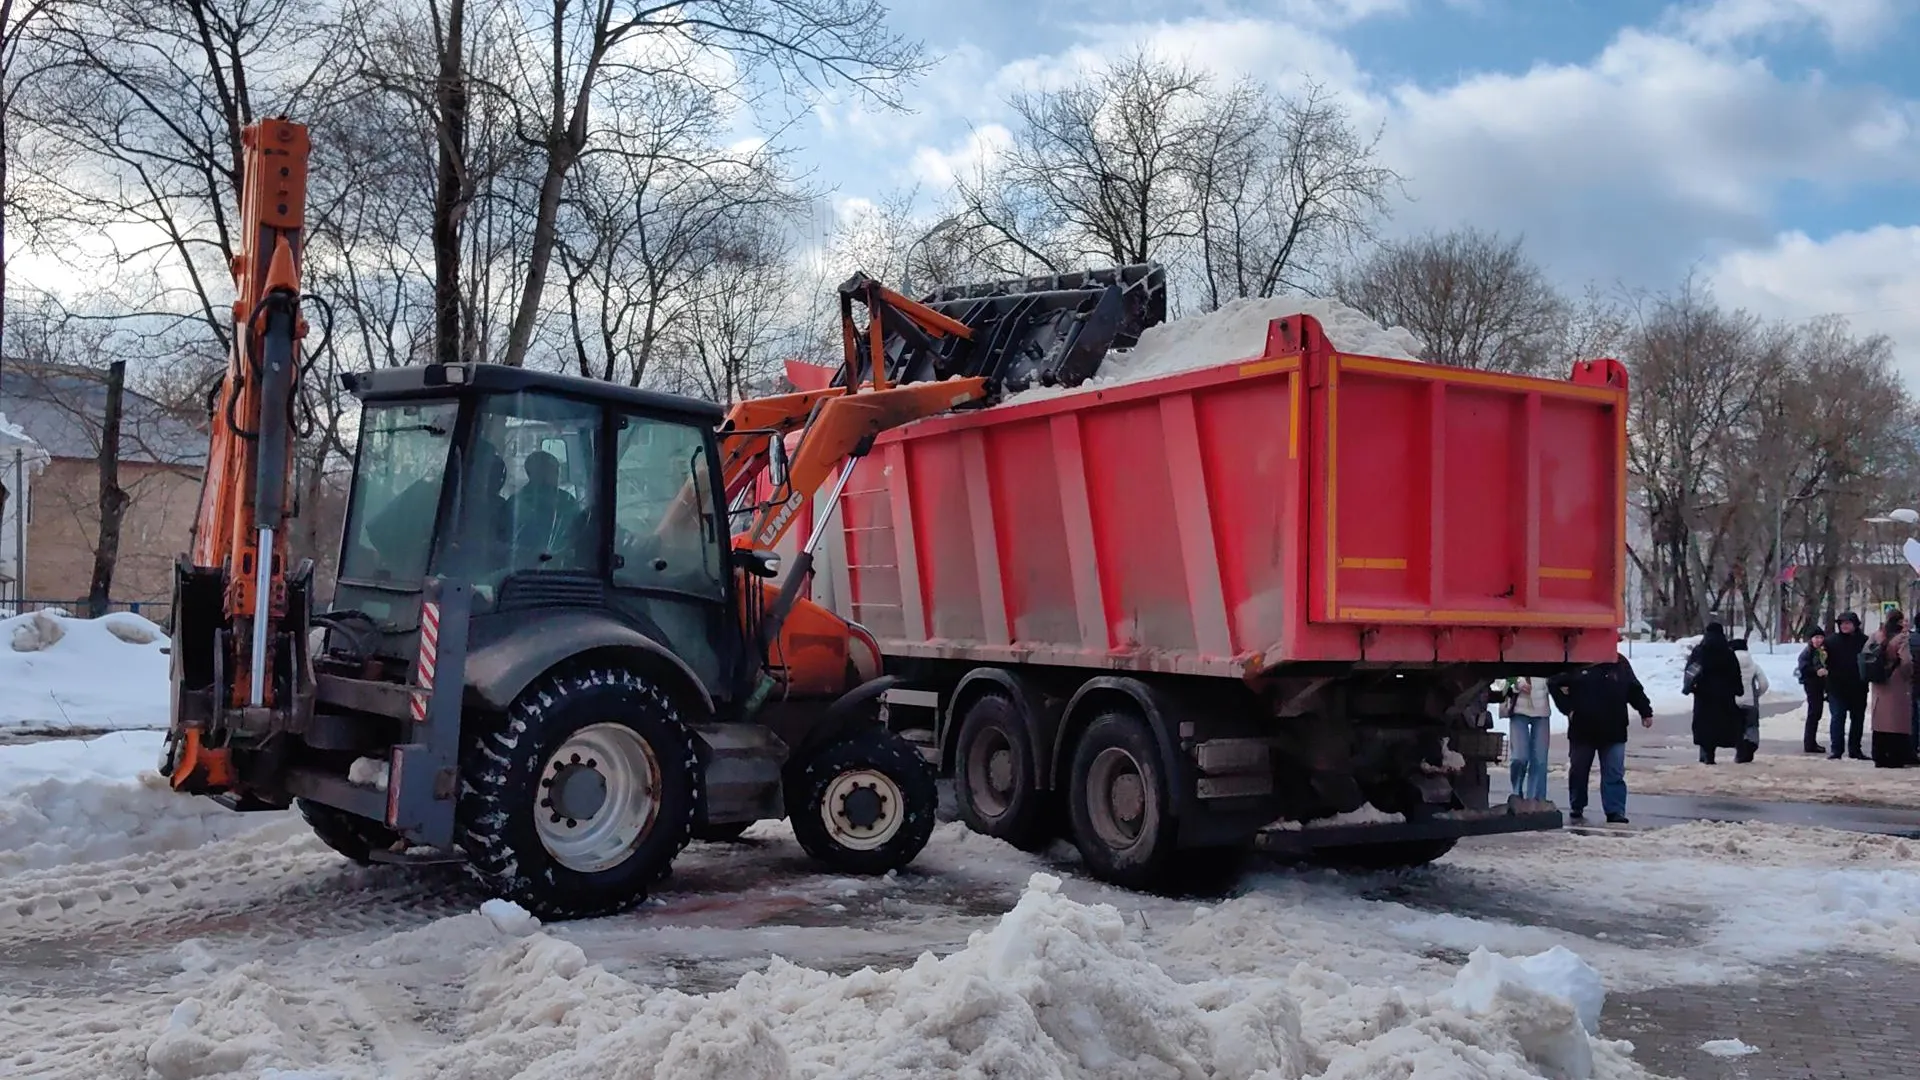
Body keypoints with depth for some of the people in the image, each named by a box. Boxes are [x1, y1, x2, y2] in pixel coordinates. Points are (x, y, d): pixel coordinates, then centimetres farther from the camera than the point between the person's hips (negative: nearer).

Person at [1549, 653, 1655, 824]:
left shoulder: (1620, 663, 2)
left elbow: (1635, 690, 13)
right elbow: (1554, 684, -1)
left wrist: (1646, 712, 14)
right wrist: (1567, 708, -5)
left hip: (1613, 732, 1)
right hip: (1582, 731, -1)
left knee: (1615, 774, -4)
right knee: (1578, 771, 12)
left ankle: (1616, 813, -3)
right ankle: (1576, 809, 28)